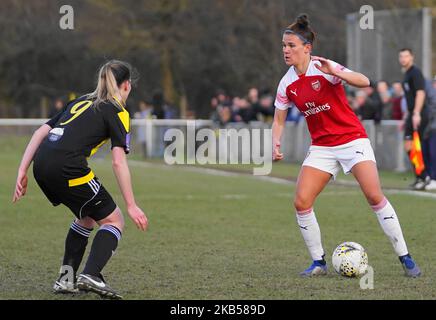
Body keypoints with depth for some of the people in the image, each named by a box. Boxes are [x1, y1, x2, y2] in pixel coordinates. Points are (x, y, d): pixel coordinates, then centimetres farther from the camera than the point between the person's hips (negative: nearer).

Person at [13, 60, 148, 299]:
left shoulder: (81, 102, 26)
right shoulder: (117, 112, 5)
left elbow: (41, 132, 19)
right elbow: (118, 163, -5)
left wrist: (23, 171, 17)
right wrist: (131, 206, -4)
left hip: (42, 165, 7)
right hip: (67, 169, -7)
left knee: (87, 217, 27)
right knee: (113, 220, 7)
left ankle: (66, 279, 21)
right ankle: (90, 275, -13)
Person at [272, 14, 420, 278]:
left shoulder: (323, 68, -14)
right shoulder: (287, 84, 1)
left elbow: (364, 82, -27)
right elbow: (279, 120, 12)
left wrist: (335, 72, -43)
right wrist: (276, 144, -8)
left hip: (352, 139, -5)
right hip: (321, 147, 5)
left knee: (375, 197, -17)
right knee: (301, 203, -10)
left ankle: (405, 258, -7)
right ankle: (319, 262, 5)